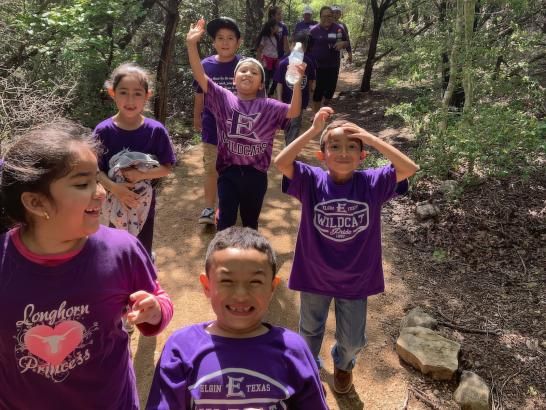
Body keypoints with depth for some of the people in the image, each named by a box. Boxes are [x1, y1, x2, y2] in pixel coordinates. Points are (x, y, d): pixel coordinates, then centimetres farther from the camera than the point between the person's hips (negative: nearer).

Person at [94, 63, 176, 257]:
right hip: (114, 203, 0)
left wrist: (142, 174, -21)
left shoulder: (156, 130, -12)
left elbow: (167, 167, -6)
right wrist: (114, 188, -25)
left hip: (144, 203, 0)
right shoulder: (103, 131, -12)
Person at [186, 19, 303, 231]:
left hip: (256, 174, 1)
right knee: (226, 221, 6)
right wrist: (191, 44, -22)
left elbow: (293, 112, -16)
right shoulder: (224, 99, -2)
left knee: (251, 221, 18)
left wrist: (297, 82, -30)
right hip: (229, 172, -1)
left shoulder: (268, 106, -2)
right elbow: (200, 76, -11)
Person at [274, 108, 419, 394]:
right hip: (315, 275, 0)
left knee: (353, 340, 19)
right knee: (310, 331, 23)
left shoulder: (372, 183, -14)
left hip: (355, 278, 1)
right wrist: (313, 130, -34)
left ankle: (343, 364, 55)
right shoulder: (312, 181, -17)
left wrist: (371, 138, -29)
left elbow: (409, 169, -26)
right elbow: (281, 163, -31)